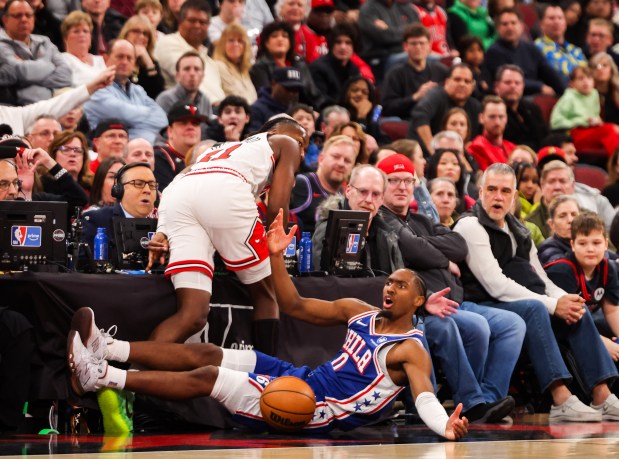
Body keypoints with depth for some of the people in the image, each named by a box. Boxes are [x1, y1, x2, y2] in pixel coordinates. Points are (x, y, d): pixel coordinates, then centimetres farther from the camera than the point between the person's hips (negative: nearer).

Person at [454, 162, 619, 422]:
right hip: (483, 307, -8)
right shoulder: (470, 227, -6)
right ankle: (561, 402, -42)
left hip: (528, 307, 8)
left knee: (578, 310, -10)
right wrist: (553, 304, -18)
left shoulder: (518, 232, 22)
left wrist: (564, 299, -6)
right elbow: (496, 286, -16)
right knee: (534, 309, -33)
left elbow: (540, 280, 19)